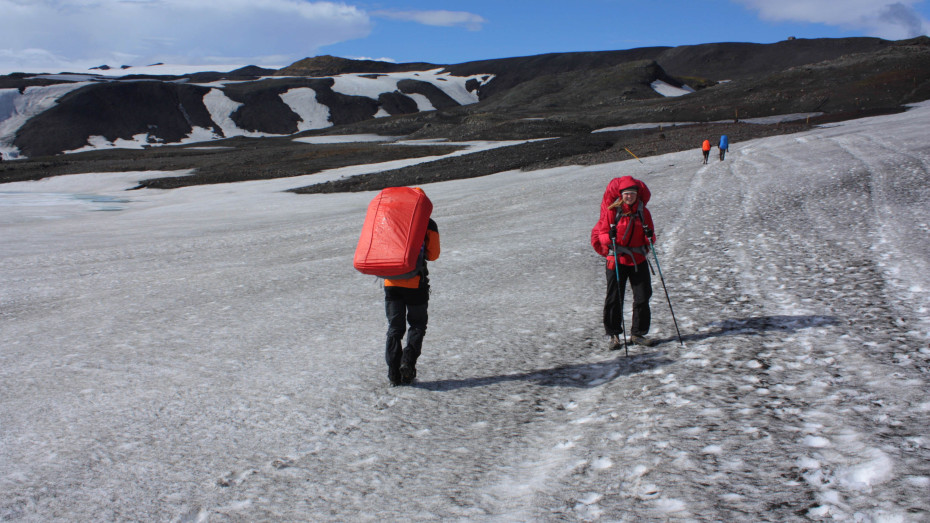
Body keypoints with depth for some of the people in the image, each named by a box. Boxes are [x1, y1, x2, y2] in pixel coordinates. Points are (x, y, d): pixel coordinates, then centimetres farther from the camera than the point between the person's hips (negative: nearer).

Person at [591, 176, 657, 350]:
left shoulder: (643, 212, 7)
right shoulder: (611, 211, -4)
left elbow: (648, 237, 14)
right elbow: (599, 233, -4)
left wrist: (650, 237, -8)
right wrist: (609, 238, -24)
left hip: (638, 259, 4)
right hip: (616, 259, -4)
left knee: (643, 297, 3)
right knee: (614, 298, -1)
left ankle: (638, 333, 17)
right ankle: (612, 334, 11)